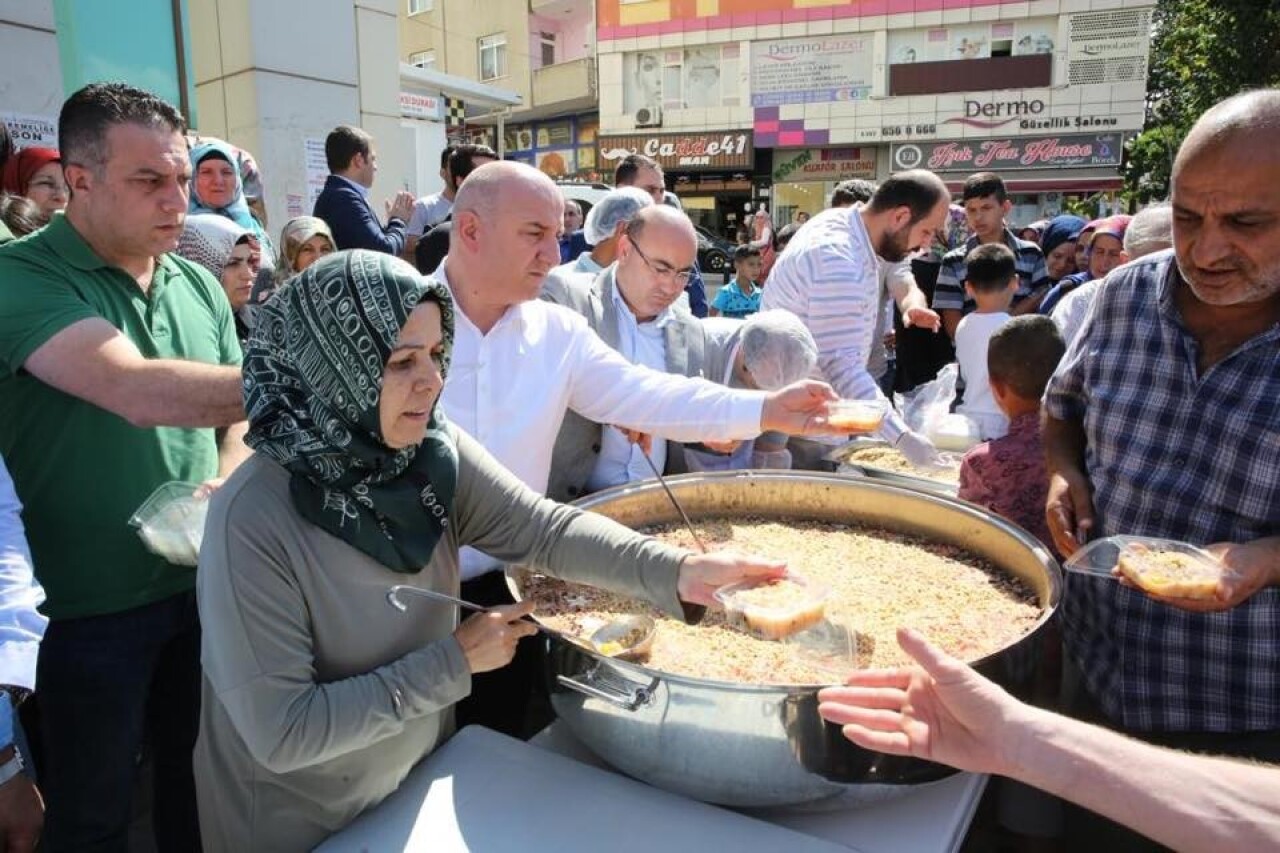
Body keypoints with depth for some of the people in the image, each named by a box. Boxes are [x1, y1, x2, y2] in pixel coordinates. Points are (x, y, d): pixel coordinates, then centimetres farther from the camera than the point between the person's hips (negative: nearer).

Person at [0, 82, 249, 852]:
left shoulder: (200, 287, 3)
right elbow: (140, 393, -33)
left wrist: (225, 487, -10)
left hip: (203, 584, 5)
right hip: (92, 607, -5)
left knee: (198, 778, 22)